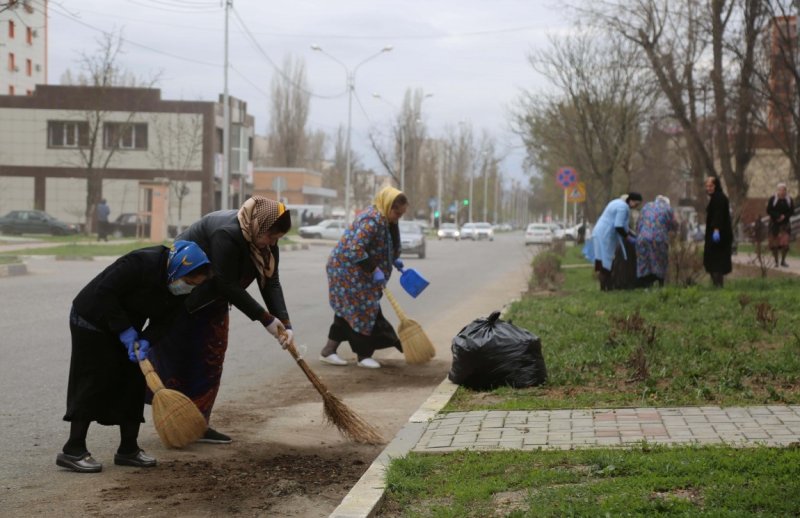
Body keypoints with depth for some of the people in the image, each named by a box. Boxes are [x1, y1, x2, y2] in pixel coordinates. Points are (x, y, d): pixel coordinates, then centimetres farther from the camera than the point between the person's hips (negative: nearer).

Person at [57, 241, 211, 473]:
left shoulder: (178, 288, -8)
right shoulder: (141, 263, -32)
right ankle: (72, 450, -3)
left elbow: (161, 320, -4)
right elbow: (104, 293, -31)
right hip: (92, 321, -8)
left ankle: (128, 449, 11)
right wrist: (124, 330, -29)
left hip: (125, 328, 8)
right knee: (93, 382, -8)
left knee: (133, 382, 4)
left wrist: (146, 341, -23)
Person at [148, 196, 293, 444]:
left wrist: (284, 323, -20)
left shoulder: (264, 240, -6)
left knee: (211, 361, 7)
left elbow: (271, 283, -8)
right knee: (177, 361, -4)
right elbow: (228, 286, -30)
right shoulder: (227, 233, -32)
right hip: (179, 298, -9)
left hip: (211, 301, 9)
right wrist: (266, 319, -26)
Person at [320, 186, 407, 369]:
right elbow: (355, 250, -32)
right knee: (361, 309, -6)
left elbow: (387, 247, 25)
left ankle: (328, 351, 16)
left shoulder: (386, 220, 7)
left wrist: (394, 260, 8)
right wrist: (375, 270, -29)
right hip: (347, 268, -10)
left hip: (357, 272, 10)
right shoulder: (371, 220, -25)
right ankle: (363, 355, 3)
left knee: (349, 310, 11)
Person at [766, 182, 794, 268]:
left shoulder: (789, 199, 1)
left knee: (785, 242, -8)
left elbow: (791, 211, 2)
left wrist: (784, 216, -16)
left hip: (785, 224, 1)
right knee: (774, 243, 1)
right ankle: (776, 261, 11)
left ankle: (783, 261, 7)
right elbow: (768, 210, -7)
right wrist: (777, 216, -18)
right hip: (774, 224, -1)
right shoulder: (773, 199, -4)